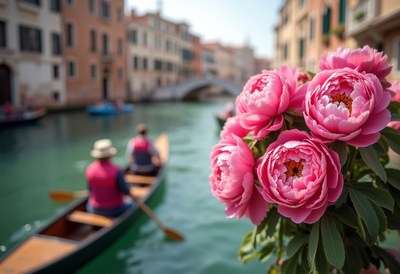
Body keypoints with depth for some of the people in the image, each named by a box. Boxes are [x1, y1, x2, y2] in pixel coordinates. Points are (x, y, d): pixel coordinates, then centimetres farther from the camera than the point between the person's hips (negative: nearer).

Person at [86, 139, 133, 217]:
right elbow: (126, 192, -21)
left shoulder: (89, 169, -14)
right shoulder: (116, 171, -25)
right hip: (114, 210, -3)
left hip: (94, 210, 3)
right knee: (129, 202, 27)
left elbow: (90, 190, -2)